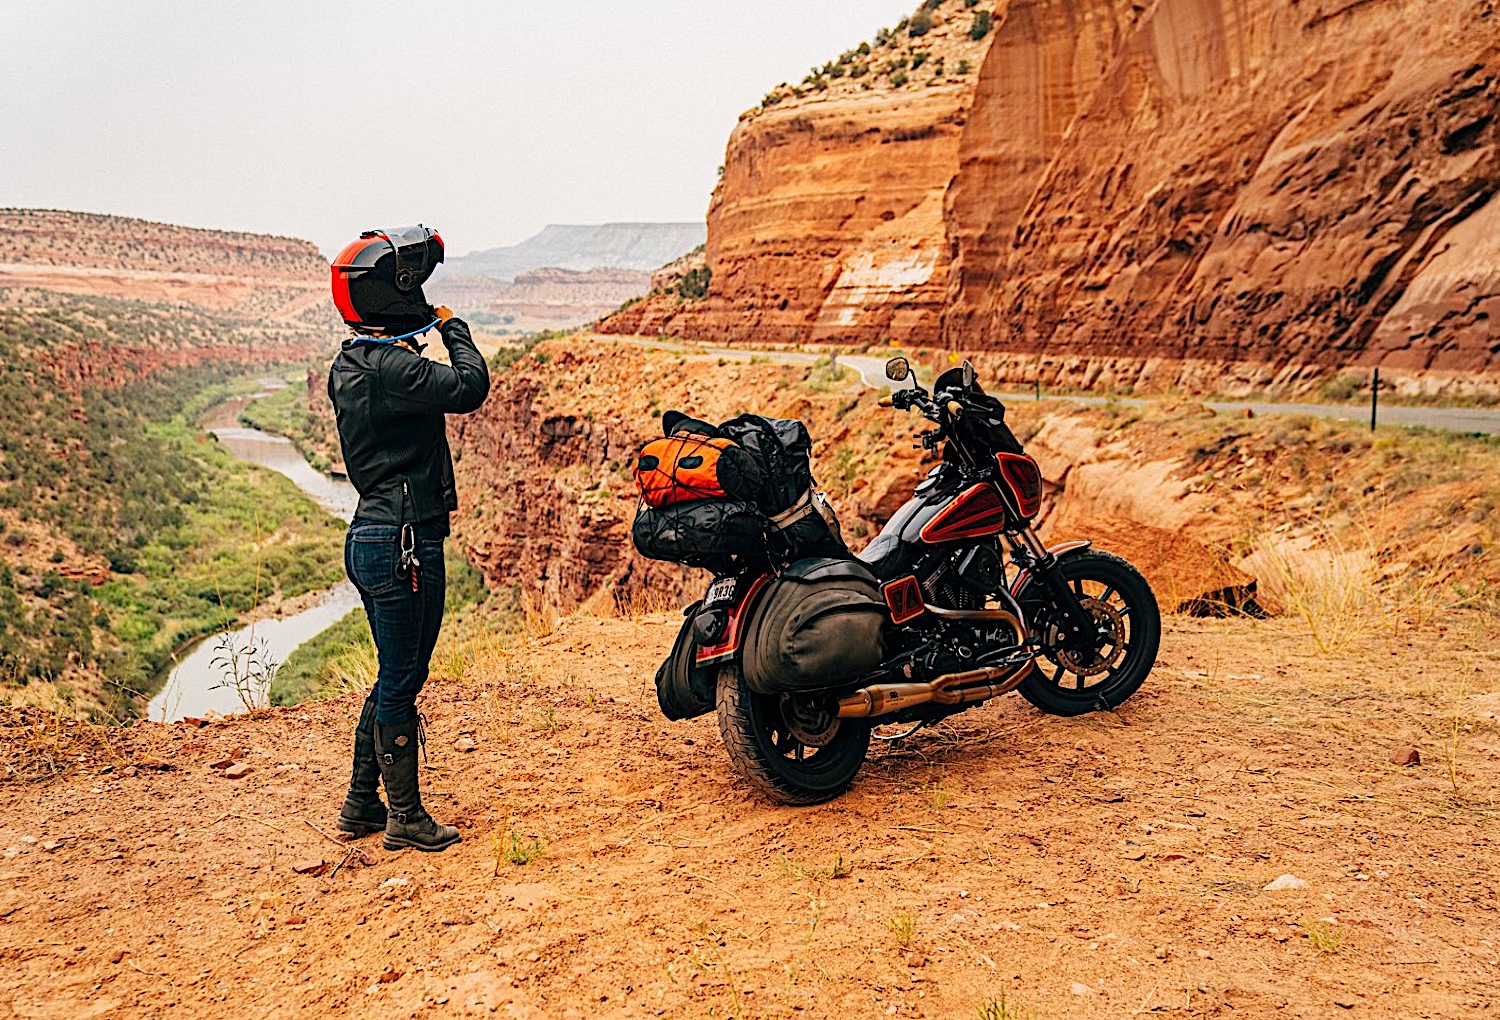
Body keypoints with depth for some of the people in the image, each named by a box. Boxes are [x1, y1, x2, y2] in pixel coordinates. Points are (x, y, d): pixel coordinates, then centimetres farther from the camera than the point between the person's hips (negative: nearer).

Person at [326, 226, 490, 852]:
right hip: (404, 541, -10)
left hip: (371, 536, 10)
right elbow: (470, 386, -22)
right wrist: (455, 330, -4)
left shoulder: (349, 365, 13)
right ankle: (407, 818, 13)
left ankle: (361, 805, 30)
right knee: (401, 683, 0)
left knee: (396, 677, 19)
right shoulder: (391, 366, -19)